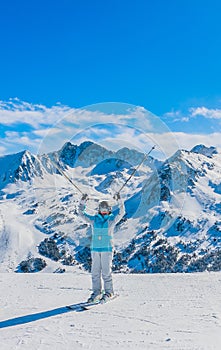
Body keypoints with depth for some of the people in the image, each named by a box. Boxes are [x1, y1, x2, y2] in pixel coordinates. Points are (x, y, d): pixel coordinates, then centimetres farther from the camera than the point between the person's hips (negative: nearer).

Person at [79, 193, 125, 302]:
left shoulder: (112, 219, 3)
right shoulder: (94, 219, 10)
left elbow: (121, 212, -7)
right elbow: (82, 213, 11)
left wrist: (119, 201, -18)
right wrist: (83, 202, 1)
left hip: (107, 249, -3)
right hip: (95, 248, 3)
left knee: (106, 271, -2)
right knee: (95, 271, 6)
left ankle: (108, 292, 10)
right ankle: (96, 292, 16)